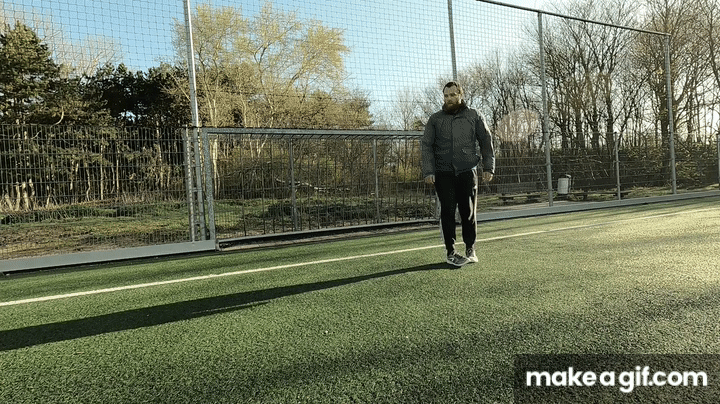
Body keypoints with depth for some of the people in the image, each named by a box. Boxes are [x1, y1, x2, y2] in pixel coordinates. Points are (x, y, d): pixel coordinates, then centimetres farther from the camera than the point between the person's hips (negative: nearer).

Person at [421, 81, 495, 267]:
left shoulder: (474, 116, 9)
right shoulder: (435, 119, 9)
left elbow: (486, 142, 8)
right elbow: (426, 145, 4)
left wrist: (488, 167, -2)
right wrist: (428, 171, -7)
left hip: (467, 172, 0)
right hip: (443, 173, 0)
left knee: (468, 212, 2)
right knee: (448, 212, -1)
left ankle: (470, 250, 19)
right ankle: (451, 252, 9)